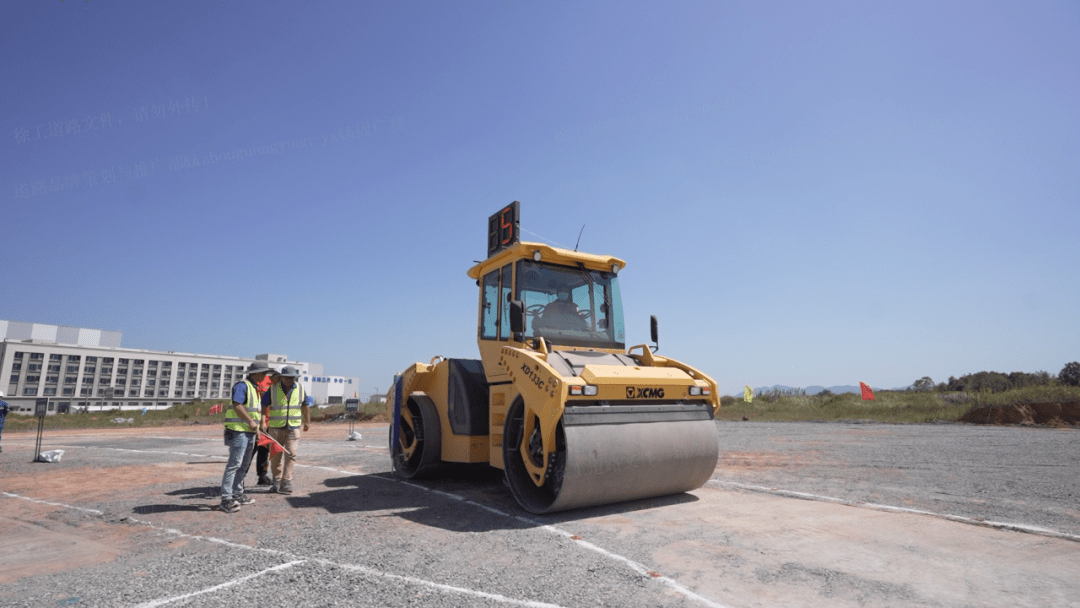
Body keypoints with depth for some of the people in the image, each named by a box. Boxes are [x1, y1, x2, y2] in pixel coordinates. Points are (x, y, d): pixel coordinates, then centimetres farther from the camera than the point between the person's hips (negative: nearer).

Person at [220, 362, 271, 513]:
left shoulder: (254, 388, 19)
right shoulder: (242, 385, -12)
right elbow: (237, 405, -23)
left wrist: (262, 422, 12)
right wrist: (251, 421, -22)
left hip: (250, 432, 10)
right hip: (238, 431, -10)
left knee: (244, 465, 14)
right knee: (234, 463, -11)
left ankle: (238, 494, 23)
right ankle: (226, 499, -8)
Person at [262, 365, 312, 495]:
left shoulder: (300, 389, 4)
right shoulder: (273, 389, -2)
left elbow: (305, 405, 16)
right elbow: (263, 405, -1)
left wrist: (307, 421, 21)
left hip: (293, 427, 1)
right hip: (276, 428, 0)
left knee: (290, 455, -6)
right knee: (276, 456, 7)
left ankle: (287, 482, -2)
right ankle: (277, 481, 20)